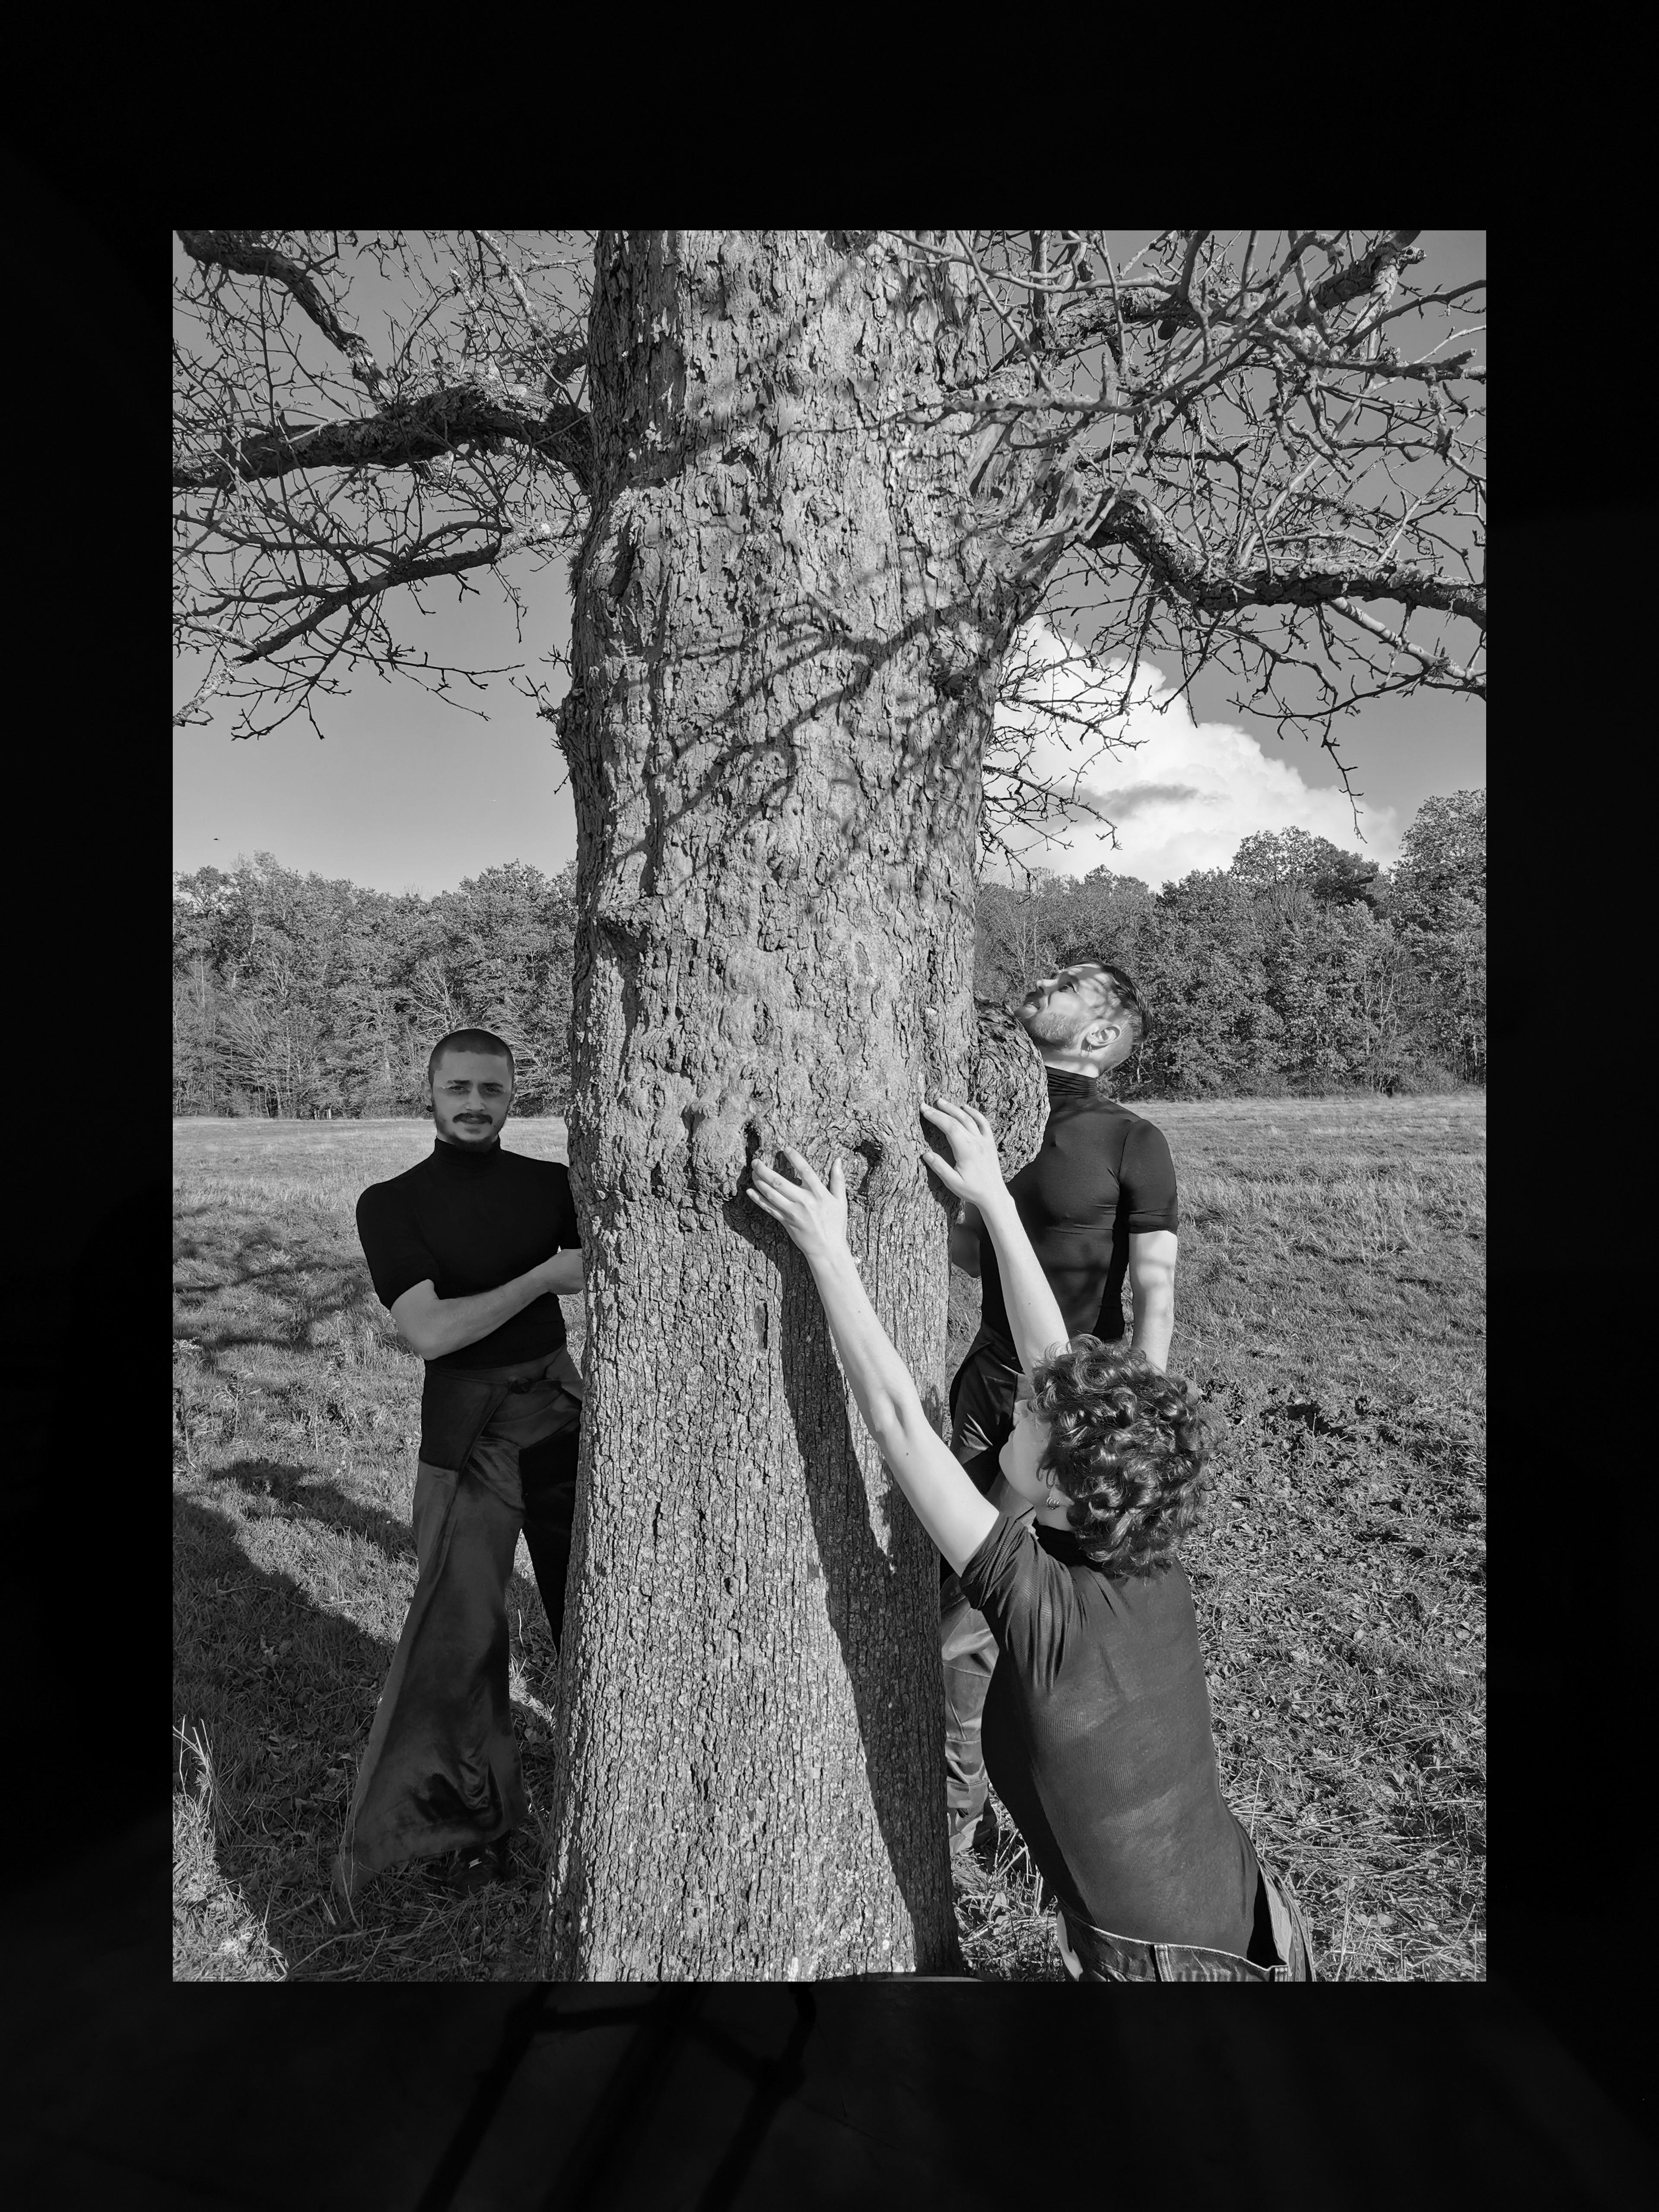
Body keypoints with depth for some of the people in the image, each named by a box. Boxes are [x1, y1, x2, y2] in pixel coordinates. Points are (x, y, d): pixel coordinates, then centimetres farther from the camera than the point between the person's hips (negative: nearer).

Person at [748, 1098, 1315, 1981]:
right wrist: (995, 1199, -8)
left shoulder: (1043, 1607, -29)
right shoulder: (1152, 1570, -12)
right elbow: (1056, 1362, -11)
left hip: (1172, 1965, -6)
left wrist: (828, 1250, -27)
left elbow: (898, 1419, -30)